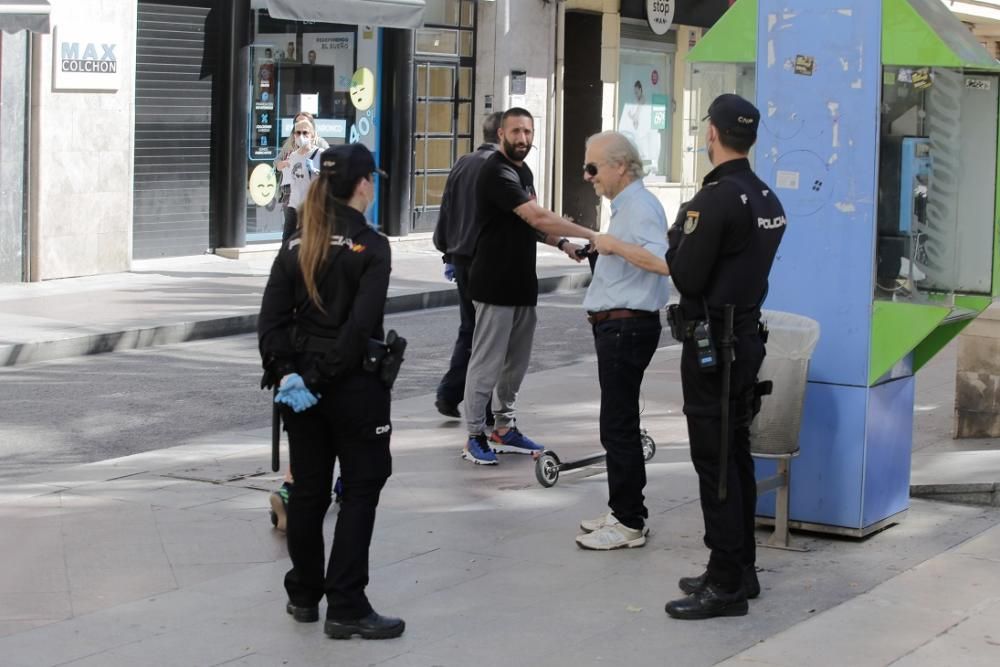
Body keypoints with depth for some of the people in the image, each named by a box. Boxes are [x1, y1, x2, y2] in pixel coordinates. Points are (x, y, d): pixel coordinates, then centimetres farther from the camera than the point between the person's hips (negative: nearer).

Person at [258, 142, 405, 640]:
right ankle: (346, 607, -1)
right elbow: (361, 325, -20)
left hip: (300, 380, 5)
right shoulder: (371, 247, -11)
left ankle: (303, 596, 23)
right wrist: (323, 379, -16)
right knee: (361, 487, 2)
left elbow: (271, 319, -2)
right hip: (353, 382, -5)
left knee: (308, 488, 14)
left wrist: (285, 374, -7)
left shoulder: (296, 246, 5)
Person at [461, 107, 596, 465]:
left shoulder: (524, 172, 15)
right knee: (488, 361, -5)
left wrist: (561, 242, 4)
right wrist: (591, 235, -28)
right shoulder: (497, 173, -16)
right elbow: (537, 217, -26)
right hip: (495, 284, -9)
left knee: (516, 360, 13)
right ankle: (475, 436, 2)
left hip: (522, 284, 9)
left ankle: (504, 428, 23)